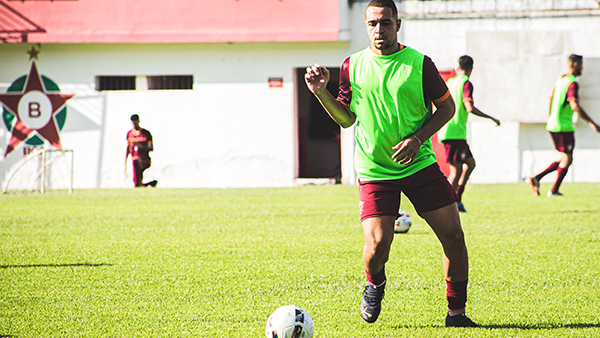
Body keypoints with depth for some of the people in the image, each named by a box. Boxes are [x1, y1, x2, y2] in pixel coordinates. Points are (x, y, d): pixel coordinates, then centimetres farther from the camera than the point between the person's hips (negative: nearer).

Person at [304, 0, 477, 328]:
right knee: (377, 242, -16)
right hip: (374, 171, 0)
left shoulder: (419, 64, -4)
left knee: (453, 235, -5)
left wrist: (418, 138, -10)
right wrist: (321, 92, -3)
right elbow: (346, 117, 12)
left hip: (420, 165, 0)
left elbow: (447, 106, 3)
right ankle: (375, 284, 19)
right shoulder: (353, 66, 3)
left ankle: (456, 311, 9)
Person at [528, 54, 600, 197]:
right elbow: (575, 106, -26)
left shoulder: (560, 79, 13)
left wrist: (550, 119, 39)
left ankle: (537, 178, 8)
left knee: (564, 159, 15)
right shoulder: (572, 83, -16)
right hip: (564, 126, -9)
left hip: (553, 125, 9)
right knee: (567, 159, 1)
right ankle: (554, 190, 0)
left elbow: (551, 98, 26)